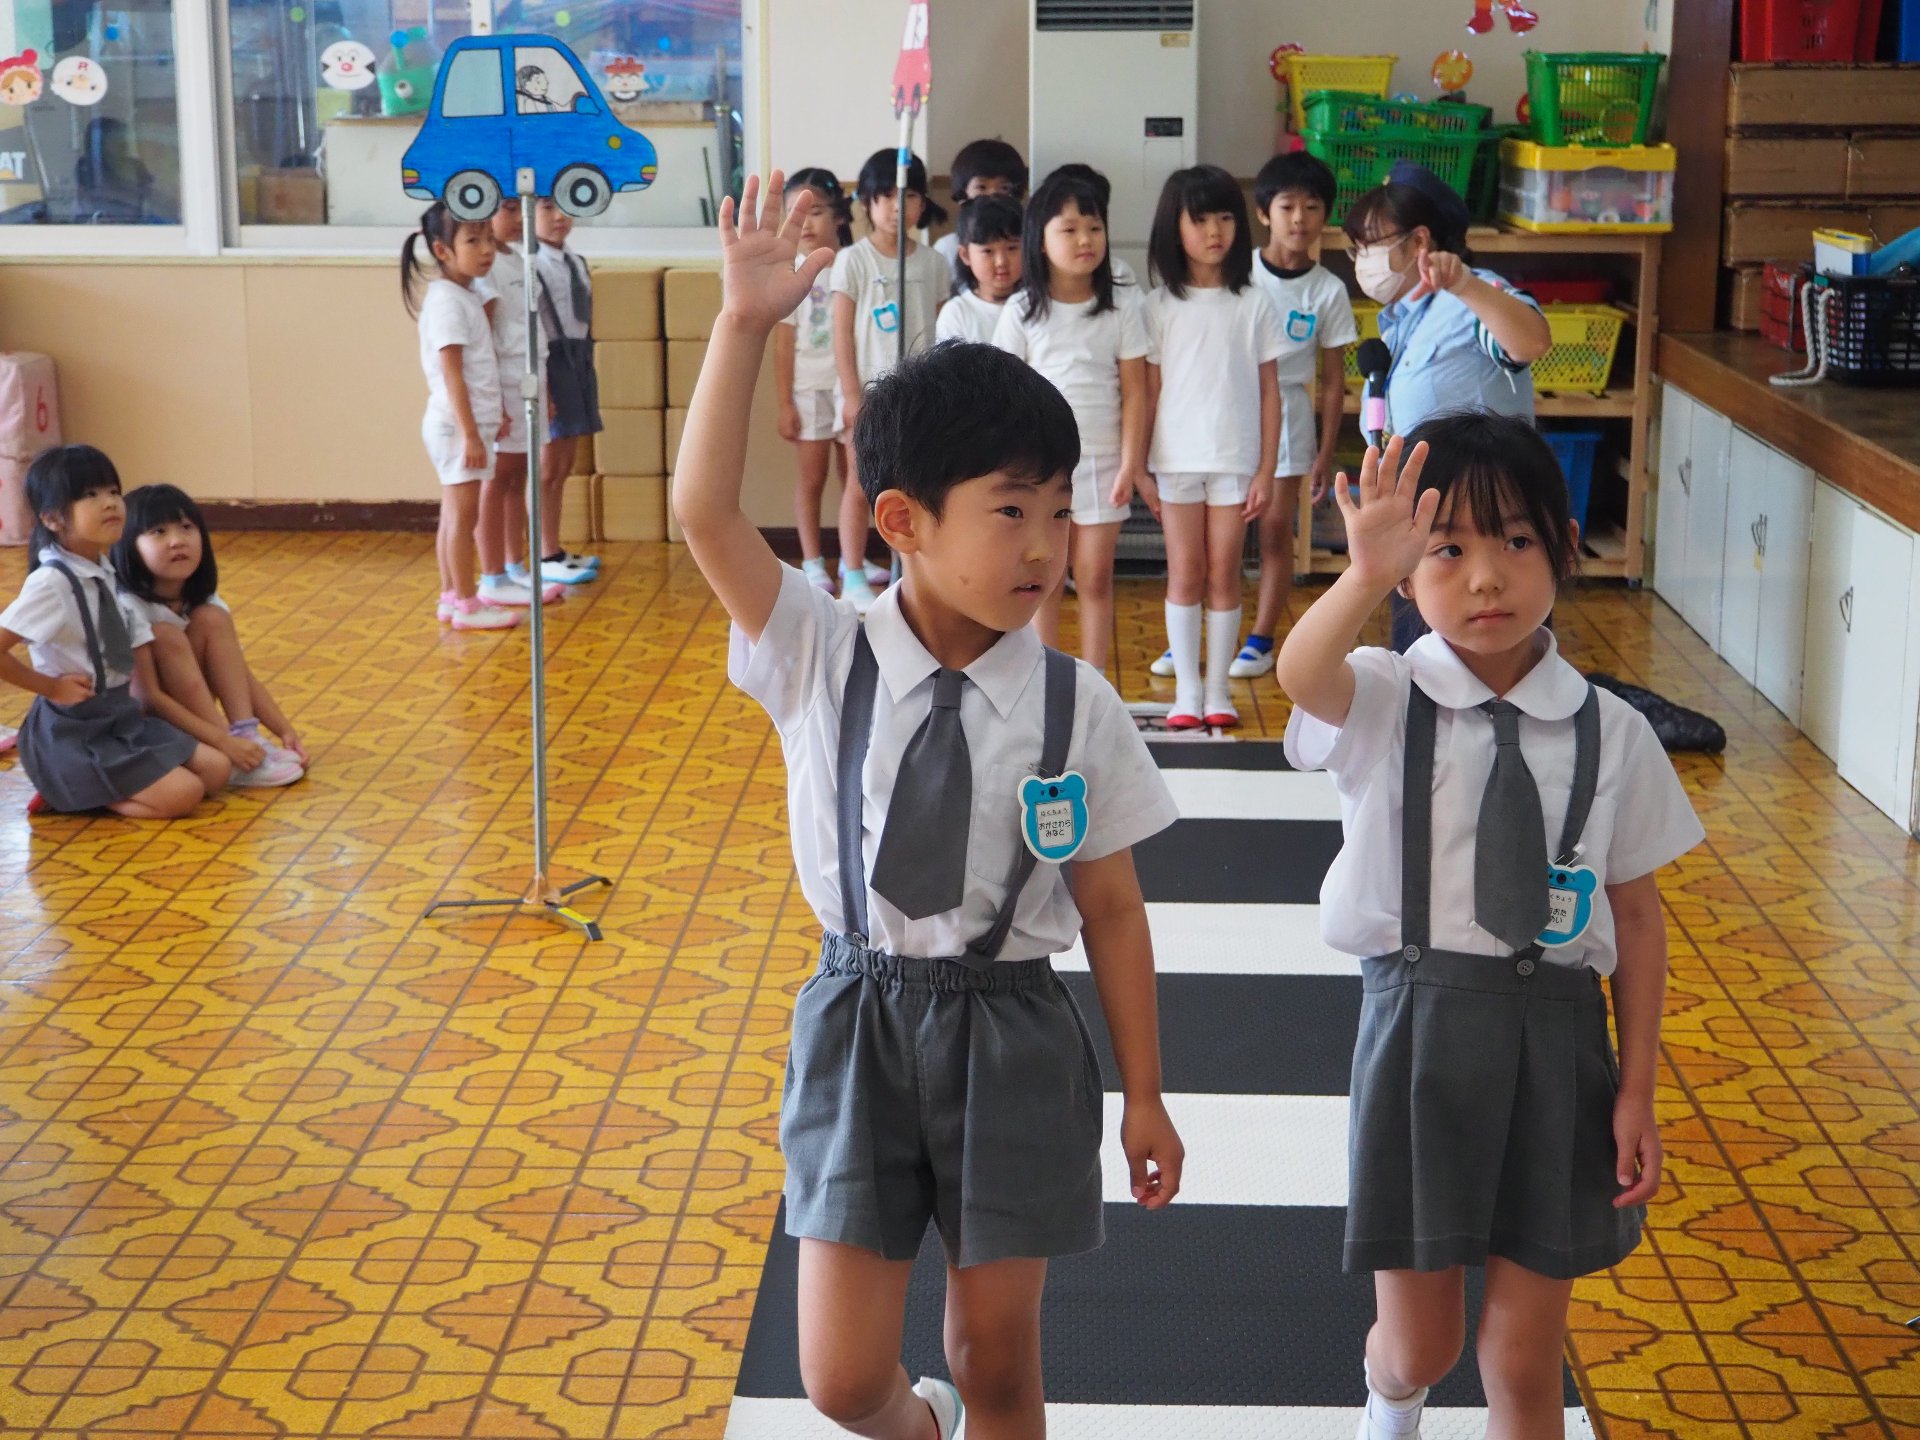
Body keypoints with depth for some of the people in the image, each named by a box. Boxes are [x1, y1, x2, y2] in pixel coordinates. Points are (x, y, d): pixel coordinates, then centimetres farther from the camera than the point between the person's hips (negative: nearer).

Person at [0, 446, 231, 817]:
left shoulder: (107, 573, 4)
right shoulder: (51, 582, -22)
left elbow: (138, 639, 12)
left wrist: (150, 701, 3)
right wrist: (51, 687, -17)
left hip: (122, 716, 8)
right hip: (73, 731, -8)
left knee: (216, 769, 4)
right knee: (183, 793, -17)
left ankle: (82, 789, 7)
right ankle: (68, 793, -1)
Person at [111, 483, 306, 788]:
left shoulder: (203, 601, -5)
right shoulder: (129, 609, -25)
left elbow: (242, 676, -2)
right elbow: (149, 695, -30)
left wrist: (286, 731, -14)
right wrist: (223, 742, -35)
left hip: (183, 716, 6)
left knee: (211, 618, -12)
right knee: (165, 636, -28)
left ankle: (247, 737, -20)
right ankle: (229, 758, -28)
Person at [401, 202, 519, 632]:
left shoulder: (467, 297, 13)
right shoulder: (446, 301, -17)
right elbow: (452, 373, -20)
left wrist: (497, 412, 18)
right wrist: (469, 432, -22)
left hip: (472, 422, 9)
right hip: (457, 425, -9)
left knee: (454, 515, 13)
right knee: (462, 515, -5)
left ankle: (451, 597, 19)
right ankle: (466, 604, -1)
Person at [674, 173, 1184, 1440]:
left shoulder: (1075, 707, -7)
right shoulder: (822, 661, -7)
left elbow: (1111, 910, 0)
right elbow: (706, 510, -18)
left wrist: (1145, 1097, 4)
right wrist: (747, 324, -25)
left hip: (1011, 1032, 0)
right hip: (863, 1018, 0)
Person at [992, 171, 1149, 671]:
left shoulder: (1121, 314, 0)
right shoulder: (1021, 313, 0)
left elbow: (1135, 394, 0)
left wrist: (1131, 466, -7)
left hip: (1102, 462, 0)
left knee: (1095, 579, 4)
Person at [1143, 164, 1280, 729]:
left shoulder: (1253, 305, 1)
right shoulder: (1160, 307, 1)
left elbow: (1268, 392, 2)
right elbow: (1150, 389, 2)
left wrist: (1266, 470, -2)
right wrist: (1137, 463, -3)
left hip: (1236, 459, 0)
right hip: (1177, 459, 0)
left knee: (1224, 574, 4)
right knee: (1185, 573, 4)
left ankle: (1218, 688, 11)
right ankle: (1186, 689, 9)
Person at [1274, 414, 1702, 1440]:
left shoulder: (1609, 732, -3)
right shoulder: (1381, 703, -8)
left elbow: (1636, 914, 2)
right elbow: (1302, 673, -32)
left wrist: (1636, 1091, 1)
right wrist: (1368, 576, -51)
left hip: (1557, 1040, 1)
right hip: (1419, 1020, -1)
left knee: (1524, 1354, 8)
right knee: (1417, 1343, 13)